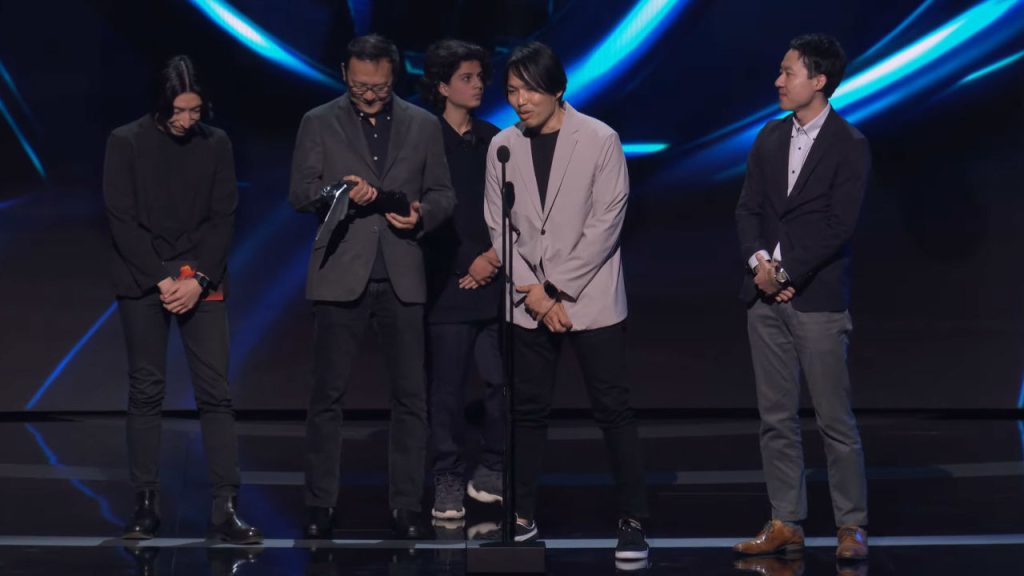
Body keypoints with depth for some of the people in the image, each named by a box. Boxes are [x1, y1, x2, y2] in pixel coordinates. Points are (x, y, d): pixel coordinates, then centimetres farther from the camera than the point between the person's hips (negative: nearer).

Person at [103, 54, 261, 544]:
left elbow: (223, 218, 3)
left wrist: (199, 279, -9)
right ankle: (146, 503, 8)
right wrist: (161, 279, -12)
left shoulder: (216, 144, 3)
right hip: (143, 282, -1)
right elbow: (121, 220, -4)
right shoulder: (126, 142, -1)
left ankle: (225, 508, -7)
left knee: (216, 393, -6)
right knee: (145, 393, 2)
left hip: (203, 281, 1)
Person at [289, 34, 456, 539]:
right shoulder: (319, 123, 5)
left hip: (401, 276, 1)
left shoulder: (423, 125, 9)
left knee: (410, 396, 1)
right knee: (328, 394, 2)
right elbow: (299, 193, 1)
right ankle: (321, 503, 10)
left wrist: (421, 215, -10)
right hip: (341, 274, -1)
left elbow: (443, 193, 11)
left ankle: (406, 505, 10)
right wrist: (339, 192, -19)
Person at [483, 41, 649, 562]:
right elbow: (499, 227, 3)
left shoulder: (600, 140, -7)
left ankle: (632, 520, 5)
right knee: (528, 410, 8)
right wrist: (532, 292, -7)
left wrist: (559, 290, -12)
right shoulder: (503, 146, 3)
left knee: (613, 410, -2)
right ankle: (523, 515, 18)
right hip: (529, 302, 3)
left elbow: (606, 221, -10)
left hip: (590, 298, -3)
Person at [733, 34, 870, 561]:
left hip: (818, 299, -5)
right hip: (765, 297, 6)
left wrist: (786, 274, -13)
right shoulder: (770, 138, 12)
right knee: (776, 418, 9)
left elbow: (838, 226, -11)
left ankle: (851, 526, 7)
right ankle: (786, 523, 16)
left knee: (834, 419, -2)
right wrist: (758, 261, -8)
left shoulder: (849, 146, -5)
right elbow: (748, 208, 9)